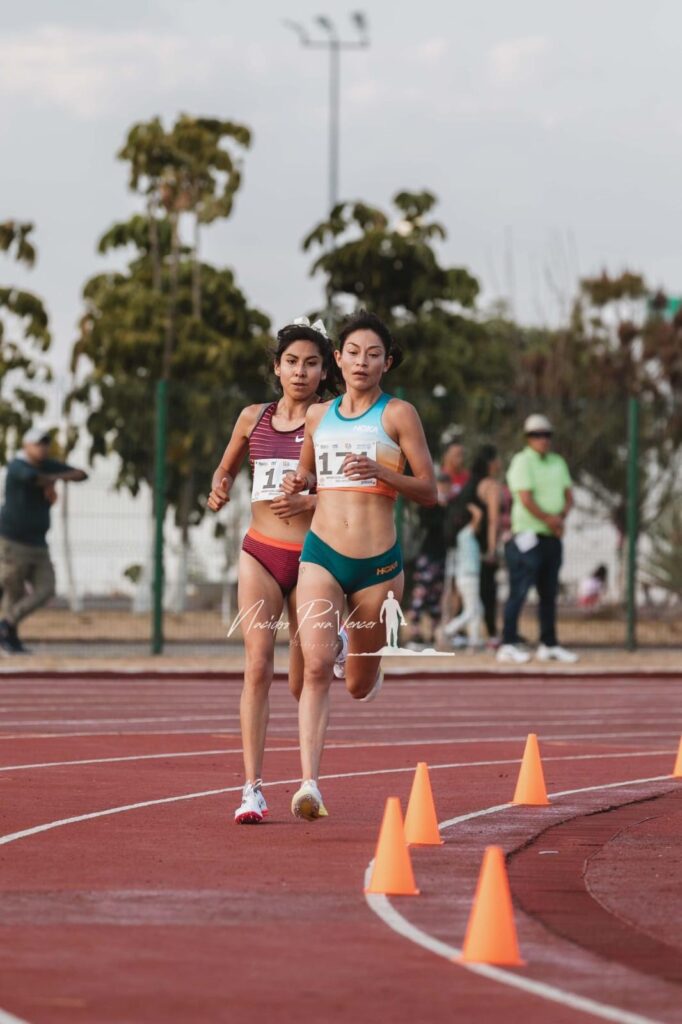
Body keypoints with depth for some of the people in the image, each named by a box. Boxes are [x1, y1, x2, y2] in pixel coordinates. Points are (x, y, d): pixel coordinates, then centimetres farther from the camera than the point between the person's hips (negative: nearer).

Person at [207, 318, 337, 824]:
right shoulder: (254, 418, 9)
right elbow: (227, 467, 25)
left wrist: (309, 501, -21)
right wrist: (219, 490, 2)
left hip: (312, 554, -2)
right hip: (261, 553, 2)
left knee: (304, 682, 4)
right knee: (258, 667, -13)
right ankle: (253, 788, -15)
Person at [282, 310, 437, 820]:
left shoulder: (398, 414, 0)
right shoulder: (318, 416, 11)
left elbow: (429, 490, -1)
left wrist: (380, 471, -17)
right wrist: (298, 482, 4)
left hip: (378, 562, -1)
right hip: (321, 555, 1)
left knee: (359, 686, 11)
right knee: (316, 664, -21)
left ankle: (369, 667, 51)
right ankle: (310, 783, -24)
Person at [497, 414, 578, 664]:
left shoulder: (557, 463, 16)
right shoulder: (522, 462, -8)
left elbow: (568, 495, 12)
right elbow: (526, 499, -17)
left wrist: (561, 517, -7)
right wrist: (548, 519, -14)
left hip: (553, 537, 8)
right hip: (528, 535, -8)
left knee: (549, 593, 11)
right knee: (519, 590, -10)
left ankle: (549, 644, 16)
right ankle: (509, 644, -10)